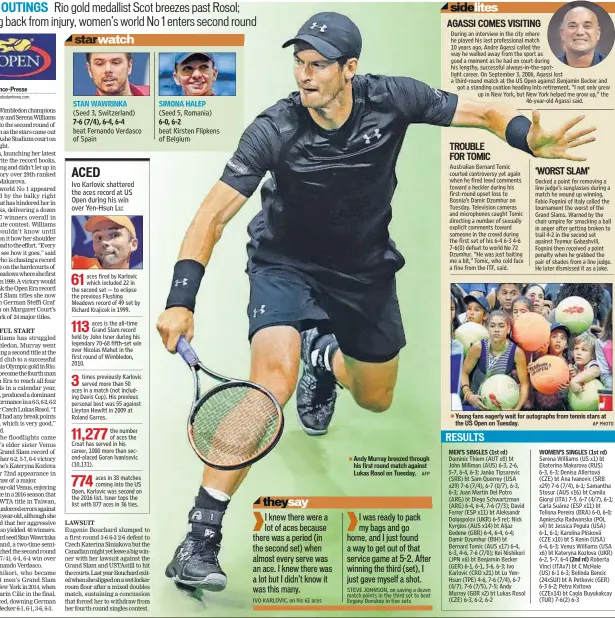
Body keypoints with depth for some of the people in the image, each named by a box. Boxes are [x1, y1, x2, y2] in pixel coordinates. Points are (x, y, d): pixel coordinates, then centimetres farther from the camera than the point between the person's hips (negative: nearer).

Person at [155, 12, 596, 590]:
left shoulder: (392, 99, -18)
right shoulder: (275, 130, -24)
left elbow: (486, 113, -7)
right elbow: (213, 215, -26)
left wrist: (530, 139, -29)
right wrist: (181, 299, -38)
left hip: (365, 271, 4)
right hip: (286, 265, -3)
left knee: (376, 400, 15)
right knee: (273, 379, -29)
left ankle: (325, 357, 52)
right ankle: (200, 537, -18)